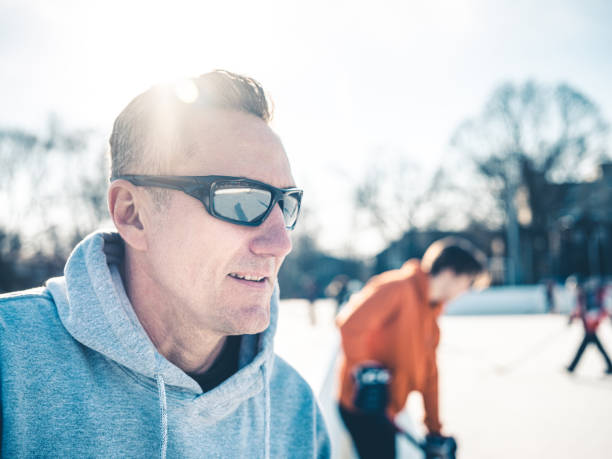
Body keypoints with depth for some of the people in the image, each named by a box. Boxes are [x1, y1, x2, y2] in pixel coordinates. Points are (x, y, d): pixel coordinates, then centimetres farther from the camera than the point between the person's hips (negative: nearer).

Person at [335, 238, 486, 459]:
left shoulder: (430, 311, 14)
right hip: (363, 401, -9)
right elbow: (350, 323, -27)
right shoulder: (398, 287, -15)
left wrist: (434, 429, 18)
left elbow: (429, 372, 18)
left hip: (384, 410, 9)